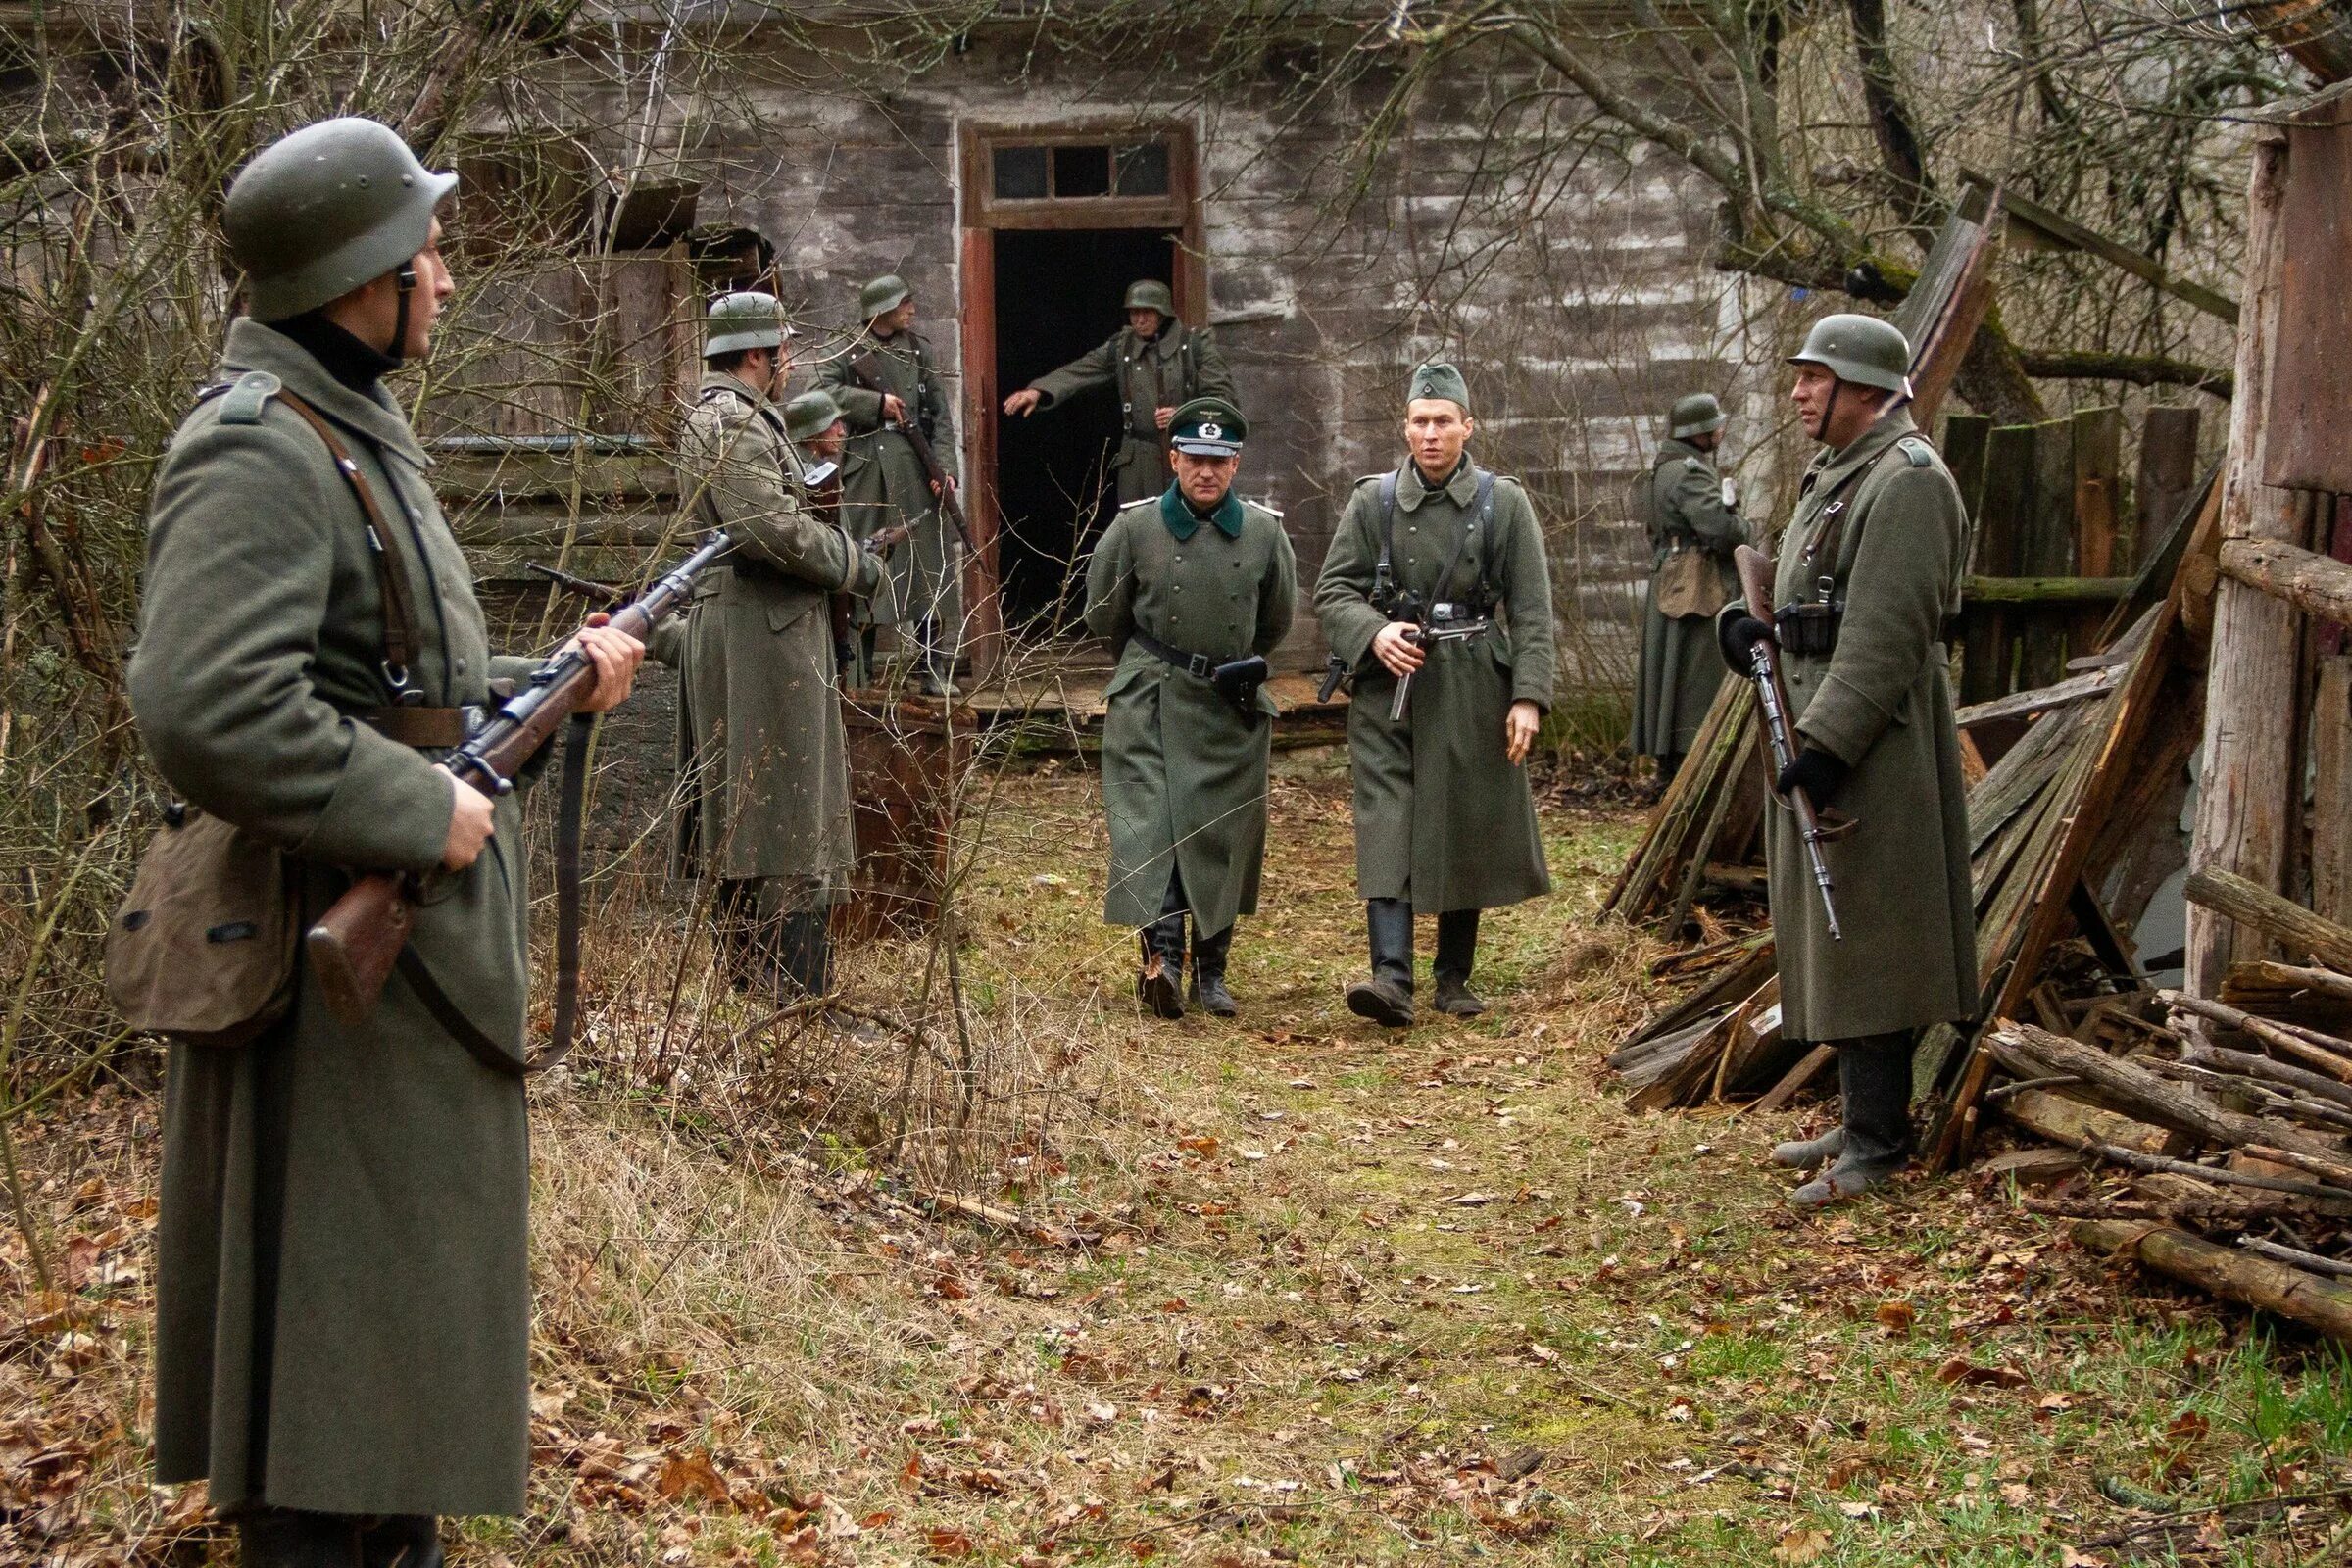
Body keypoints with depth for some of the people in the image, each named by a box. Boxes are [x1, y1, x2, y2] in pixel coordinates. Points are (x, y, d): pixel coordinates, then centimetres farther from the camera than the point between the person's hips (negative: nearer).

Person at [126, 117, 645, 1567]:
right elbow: (209, 715, -31)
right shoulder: (257, 451, -19)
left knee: (412, 1276, 20)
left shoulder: (360, 430, 14)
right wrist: (423, 814, -24)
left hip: (415, 936, 10)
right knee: (340, 1294, -1)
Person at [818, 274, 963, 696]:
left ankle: (933, 670, 5)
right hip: (865, 472, -2)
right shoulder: (848, 352, 3)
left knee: (929, 565, 0)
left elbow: (941, 416, 8)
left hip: (916, 470, 2)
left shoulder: (919, 351, 11)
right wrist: (877, 402, -13)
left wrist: (944, 467, -4)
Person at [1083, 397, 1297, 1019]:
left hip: (1233, 709, 2)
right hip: (1150, 704, -2)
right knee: (1148, 818, -16)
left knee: (1226, 834, 5)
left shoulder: (1265, 532, 1)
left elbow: (1275, 623, 18)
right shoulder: (1134, 527, -4)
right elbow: (1104, 616, 10)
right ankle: (1161, 953, -26)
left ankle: (1211, 970, 16)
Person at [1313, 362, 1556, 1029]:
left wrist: (1528, 695, -9)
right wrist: (1374, 633, -16)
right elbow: (1332, 589, 4)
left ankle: (1454, 977, 21)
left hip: (1473, 693, 0)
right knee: (1387, 827, -12)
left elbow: (1531, 609, 0)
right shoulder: (1372, 501, 3)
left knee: (1468, 831, 8)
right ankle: (1392, 978, -19)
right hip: (1389, 687, 0)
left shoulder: (1504, 503, 1)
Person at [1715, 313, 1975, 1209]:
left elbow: (1886, 633, -22)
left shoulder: (1907, 481, -16)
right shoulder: (1837, 475, 17)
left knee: (1863, 938, -7)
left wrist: (1828, 742, -25)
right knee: (1833, 938, 15)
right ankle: (1865, 1119, 24)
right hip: (1824, 733, 11)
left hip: (1873, 753, -11)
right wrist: (1748, 627, 3)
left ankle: (1878, 1142, -2)